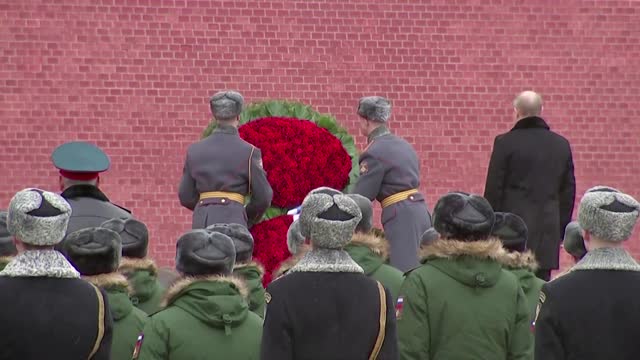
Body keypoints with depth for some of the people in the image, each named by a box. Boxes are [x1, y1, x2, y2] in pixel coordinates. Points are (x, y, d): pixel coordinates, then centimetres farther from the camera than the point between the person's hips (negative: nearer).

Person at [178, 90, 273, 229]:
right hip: (232, 222, -4)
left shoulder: (194, 150, 10)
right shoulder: (248, 152, 0)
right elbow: (263, 197, 2)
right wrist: (247, 221, 20)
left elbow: (186, 197, 13)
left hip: (201, 223, 4)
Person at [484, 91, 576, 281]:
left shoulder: (505, 143, -6)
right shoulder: (561, 145, 7)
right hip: (547, 234, 3)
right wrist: (561, 231, 17)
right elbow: (568, 192, 11)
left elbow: (493, 189, -5)